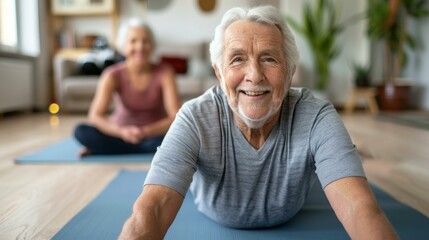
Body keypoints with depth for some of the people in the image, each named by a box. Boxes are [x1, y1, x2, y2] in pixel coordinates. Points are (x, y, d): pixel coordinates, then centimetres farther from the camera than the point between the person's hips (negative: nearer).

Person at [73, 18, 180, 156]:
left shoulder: (164, 73, -13)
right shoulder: (113, 75, -13)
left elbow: (176, 117, -21)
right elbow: (94, 117, -22)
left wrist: (146, 131, -37)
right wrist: (121, 131, -41)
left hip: (155, 134, 1)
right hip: (121, 136, 0)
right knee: (81, 131, -25)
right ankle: (148, 149, -20)